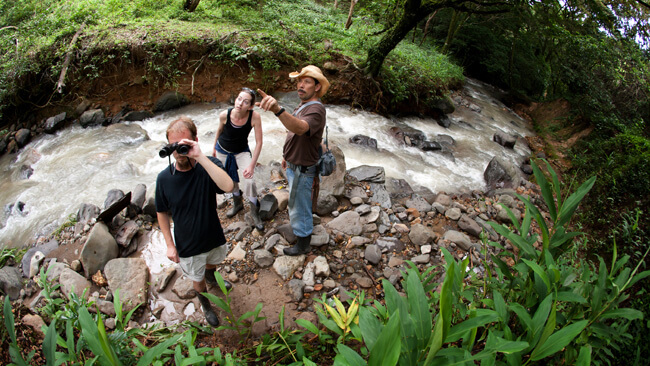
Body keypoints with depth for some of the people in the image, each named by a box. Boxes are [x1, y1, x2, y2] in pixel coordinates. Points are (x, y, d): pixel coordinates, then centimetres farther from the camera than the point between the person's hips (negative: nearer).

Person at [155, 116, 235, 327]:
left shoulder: (209, 166, -23)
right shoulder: (164, 178, -19)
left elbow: (228, 186, -45)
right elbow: (163, 213, -5)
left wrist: (200, 157, -48)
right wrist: (170, 245, -6)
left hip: (214, 237, 1)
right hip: (188, 245, -1)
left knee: (212, 262, 33)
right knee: (197, 279, 23)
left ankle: (211, 278, 69)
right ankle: (205, 305, 54)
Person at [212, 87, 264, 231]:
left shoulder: (255, 117, -30)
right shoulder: (225, 115, -25)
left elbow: (259, 142, -23)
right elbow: (220, 129, -1)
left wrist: (252, 165, -27)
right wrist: (214, 147, 13)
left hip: (242, 151, -2)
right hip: (222, 150, 2)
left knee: (249, 181, -18)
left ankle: (254, 213, 4)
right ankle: (237, 203, 45)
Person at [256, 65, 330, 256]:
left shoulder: (316, 109, -29)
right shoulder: (302, 105, 6)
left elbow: (300, 128, -52)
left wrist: (278, 110, -68)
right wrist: (287, 156, 23)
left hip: (302, 170, -10)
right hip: (294, 165, 10)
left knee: (299, 207, 4)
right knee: (297, 200, 32)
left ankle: (303, 244, 23)